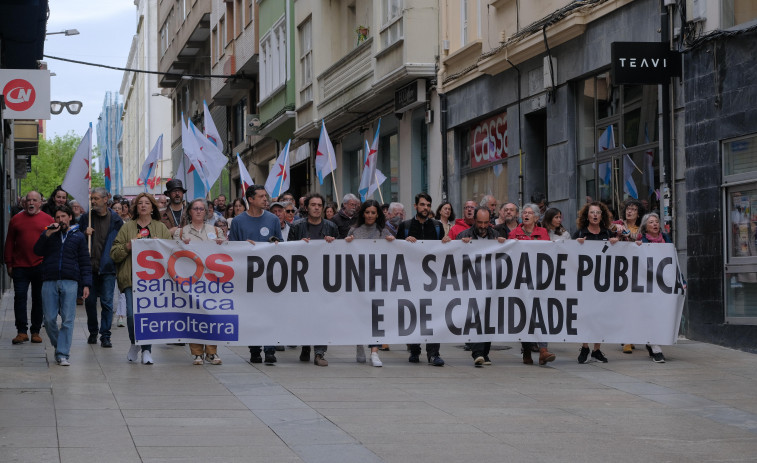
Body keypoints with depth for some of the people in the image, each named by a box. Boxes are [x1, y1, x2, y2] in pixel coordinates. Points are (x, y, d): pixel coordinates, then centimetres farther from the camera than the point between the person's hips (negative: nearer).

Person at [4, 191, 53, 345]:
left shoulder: (48, 220, 4)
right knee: (19, 297, -5)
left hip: (41, 267, 0)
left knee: (38, 299, 6)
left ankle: (36, 331, 14)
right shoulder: (16, 219, 7)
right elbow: (9, 243, 8)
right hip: (20, 267, 0)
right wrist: (9, 264, 3)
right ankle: (22, 332, -2)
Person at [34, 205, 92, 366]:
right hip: (50, 281, 2)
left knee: (67, 320, -7)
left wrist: (86, 284, 0)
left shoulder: (78, 237, 11)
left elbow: (85, 262, 9)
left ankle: (63, 354, -5)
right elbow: (37, 251, 2)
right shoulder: (50, 234, 15)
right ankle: (58, 345, 20)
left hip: (70, 282, -2)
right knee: (49, 319, -1)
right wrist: (47, 234, -9)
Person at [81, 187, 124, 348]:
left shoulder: (115, 220, 1)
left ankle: (105, 335, 0)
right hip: (89, 267, 2)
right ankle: (93, 332, 23)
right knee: (90, 301, 7)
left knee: (107, 302, -5)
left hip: (107, 268, -2)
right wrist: (85, 233, -9)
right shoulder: (86, 217, 6)